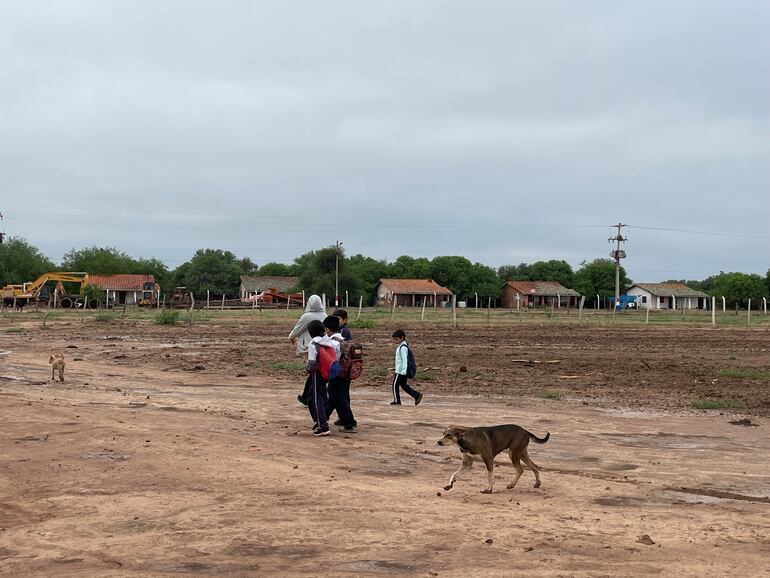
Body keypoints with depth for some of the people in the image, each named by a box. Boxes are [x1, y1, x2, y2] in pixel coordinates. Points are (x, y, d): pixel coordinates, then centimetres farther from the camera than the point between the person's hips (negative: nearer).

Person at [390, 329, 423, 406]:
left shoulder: (403, 347, -17)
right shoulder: (400, 346, 15)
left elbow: (404, 359, -21)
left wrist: (403, 371, -23)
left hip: (401, 370, -10)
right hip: (400, 370, 10)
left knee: (395, 384, -1)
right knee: (403, 385, 13)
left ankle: (397, 401, 5)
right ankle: (417, 395, 10)